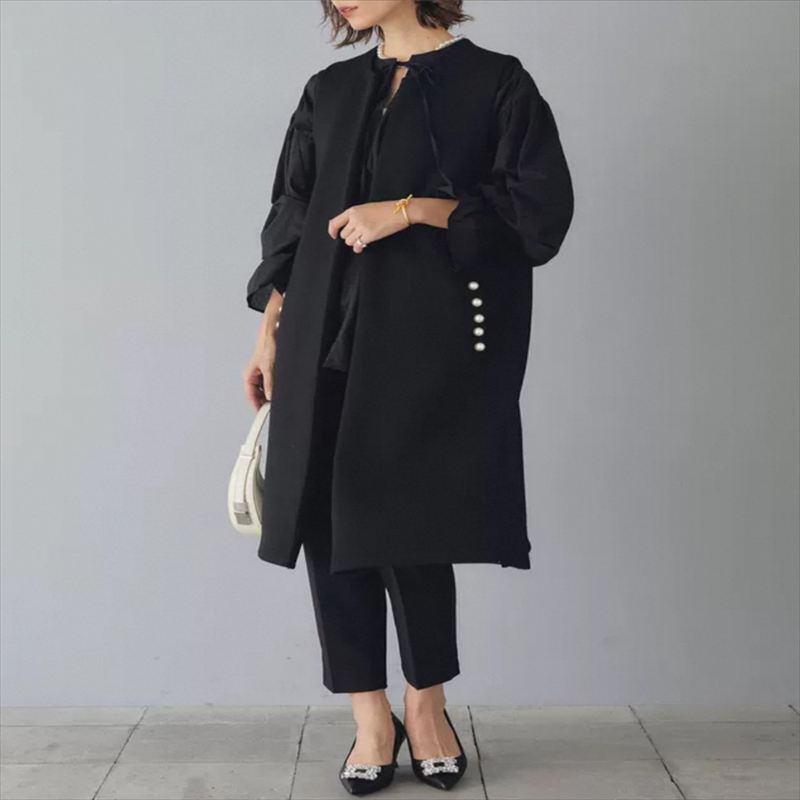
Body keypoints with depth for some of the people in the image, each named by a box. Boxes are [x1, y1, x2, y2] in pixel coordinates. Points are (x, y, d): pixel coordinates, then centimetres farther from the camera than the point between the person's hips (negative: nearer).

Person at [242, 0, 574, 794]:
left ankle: (425, 704, 17)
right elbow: (289, 216, 18)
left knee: (410, 520, -4)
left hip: (431, 343, -4)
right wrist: (270, 327, 10)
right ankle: (371, 718, 10)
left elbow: (541, 208, -5)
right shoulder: (329, 92, 17)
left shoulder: (495, 84, 3)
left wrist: (412, 209, -11)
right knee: (328, 522, -2)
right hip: (328, 342, 4)